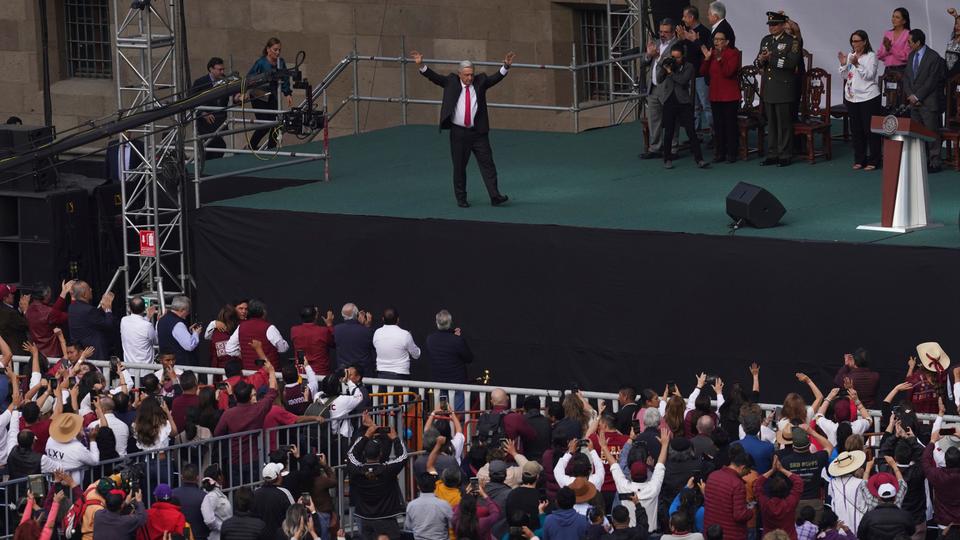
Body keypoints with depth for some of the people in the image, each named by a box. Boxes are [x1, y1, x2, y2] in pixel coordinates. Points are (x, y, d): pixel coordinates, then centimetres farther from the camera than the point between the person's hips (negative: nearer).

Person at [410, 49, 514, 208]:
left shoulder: (480, 81, 4)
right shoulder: (451, 82, 3)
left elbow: (496, 77, -6)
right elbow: (433, 76, -3)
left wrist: (506, 66, -23)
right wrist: (421, 65, -17)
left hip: (478, 132, 0)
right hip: (458, 133, 0)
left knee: (487, 164, -4)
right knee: (459, 167, 6)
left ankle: (495, 196, -6)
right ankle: (461, 199, 16)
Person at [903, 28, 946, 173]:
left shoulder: (933, 58, -12)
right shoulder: (911, 56, 12)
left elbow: (931, 81, -14)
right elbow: (907, 77, 13)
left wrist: (917, 97, -13)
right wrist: (910, 95, -1)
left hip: (928, 102, -7)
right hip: (914, 101, 7)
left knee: (931, 132, -4)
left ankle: (935, 162, 0)